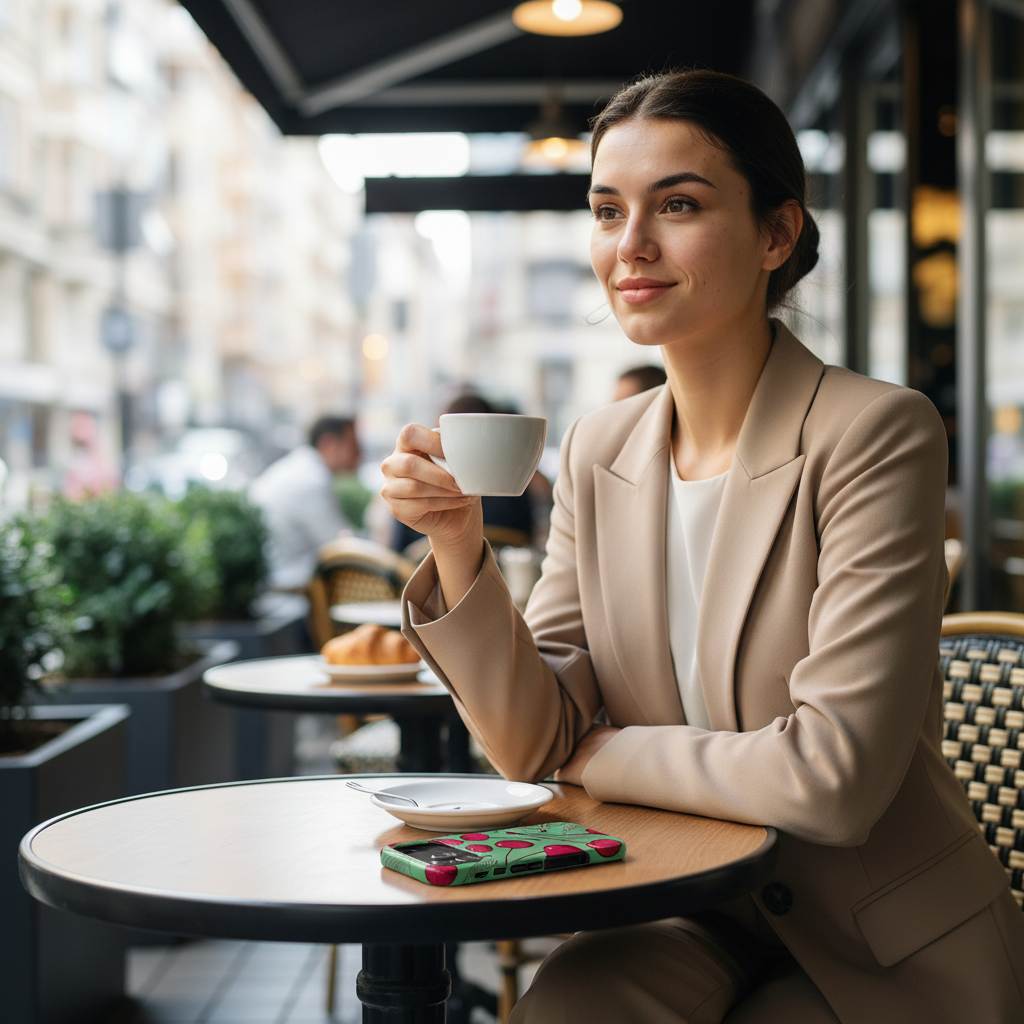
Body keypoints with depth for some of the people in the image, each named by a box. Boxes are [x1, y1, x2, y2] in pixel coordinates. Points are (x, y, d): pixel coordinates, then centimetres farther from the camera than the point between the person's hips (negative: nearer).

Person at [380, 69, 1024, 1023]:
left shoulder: (876, 434, -17)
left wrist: (601, 755, -10)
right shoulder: (596, 451, 0)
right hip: (706, 924, 4)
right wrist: (456, 543, -17)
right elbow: (534, 745, -3)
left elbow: (831, 775, -23)